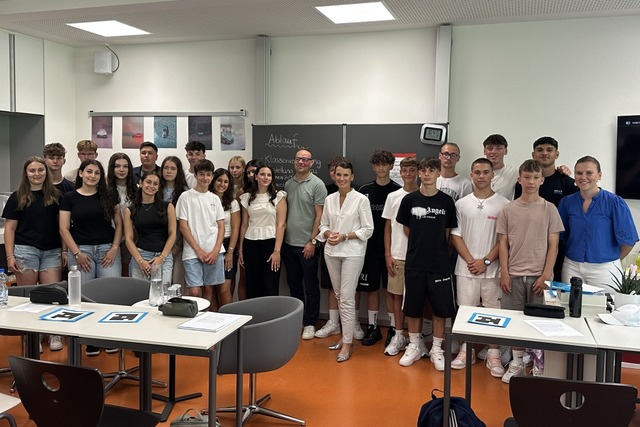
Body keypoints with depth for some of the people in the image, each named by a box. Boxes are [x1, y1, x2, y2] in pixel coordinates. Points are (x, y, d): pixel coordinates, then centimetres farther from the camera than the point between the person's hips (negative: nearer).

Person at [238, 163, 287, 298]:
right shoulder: (247, 197, 8)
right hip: (251, 244, 3)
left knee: (270, 288, -2)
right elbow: (244, 224, 12)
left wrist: (277, 250, -13)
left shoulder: (279, 196, -1)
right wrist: (240, 249, 9)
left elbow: (281, 225, -6)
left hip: (271, 243, -3)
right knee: (252, 287, 8)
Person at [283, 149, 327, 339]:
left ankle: (310, 324, 15)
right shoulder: (288, 184, 9)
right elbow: (284, 213, 13)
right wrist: (282, 237, 6)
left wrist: (312, 241, -13)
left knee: (311, 287, 4)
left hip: (307, 245, -5)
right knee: (294, 285, 15)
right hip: (289, 243, 6)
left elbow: (320, 216, -10)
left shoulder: (317, 184, -7)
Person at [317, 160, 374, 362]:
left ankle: (347, 342, 3)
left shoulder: (361, 199, -7)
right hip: (331, 252, 5)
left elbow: (368, 230, -7)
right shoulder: (329, 199, 7)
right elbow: (323, 224, 13)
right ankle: (347, 333, 28)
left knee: (347, 298, -6)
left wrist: (344, 236, -16)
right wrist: (328, 234, -9)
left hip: (352, 252, -5)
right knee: (339, 296, 13)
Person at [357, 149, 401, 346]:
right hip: (370, 247, 2)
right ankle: (372, 327, 20)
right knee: (371, 288, 9)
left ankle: (393, 329, 14)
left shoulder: (398, 191, -1)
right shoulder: (364, 191, 5)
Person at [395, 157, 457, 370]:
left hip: (440, 264, 0)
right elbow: (406, 229, 9)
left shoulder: (447, 201, -1)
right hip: (414, 263, 1)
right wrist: (421, 245, 7)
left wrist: (439, 249, 4)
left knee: (440, 308, 6)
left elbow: (449, 233, 7)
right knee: (413, 307, 9)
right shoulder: (409, 199, 0)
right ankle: (414, 347, 26)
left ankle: (437, 349, 21)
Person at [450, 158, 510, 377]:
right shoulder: (461, 204, 4)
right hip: (466, 268, 2)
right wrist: (470, 260, -8)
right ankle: (467, 350, 23)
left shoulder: (503, 204, -2)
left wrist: (486, 261, -10)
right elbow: (455, 236, 3)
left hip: (492, 269, -2)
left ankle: (493, 354, 16)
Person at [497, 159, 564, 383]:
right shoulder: (508, 209, 3)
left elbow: (553, 245, 0)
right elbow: (503, 244, 4)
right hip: (513, 274, 1)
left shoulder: (549, 209, 1)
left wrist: (546, 275, -7)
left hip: (539, 275, -1)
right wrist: (504, 273, -2)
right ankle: (517, 362, 20)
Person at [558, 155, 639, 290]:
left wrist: (612, 259, 6)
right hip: (572, 268, 3)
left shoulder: (614, 202, -8)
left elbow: (628, 239, -5)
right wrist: (576, 254, 11)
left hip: (604, 269, -3)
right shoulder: (567, 202, 3)